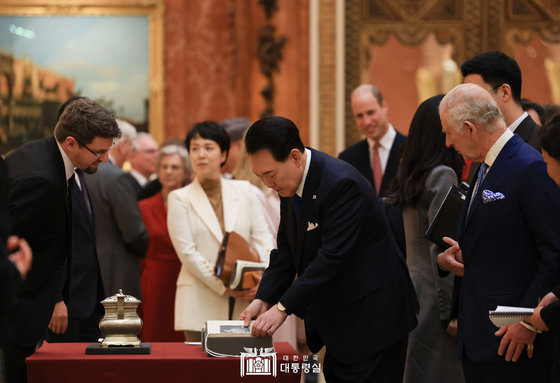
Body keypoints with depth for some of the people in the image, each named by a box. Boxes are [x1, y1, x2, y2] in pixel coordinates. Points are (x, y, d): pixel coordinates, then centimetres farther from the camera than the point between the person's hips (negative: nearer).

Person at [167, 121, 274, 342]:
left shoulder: (244, 191, 13)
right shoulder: (179, 199, 4)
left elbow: (262, 237, 8)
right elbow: (187, 252, -4)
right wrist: (224, 287, -11)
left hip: (244, 304, 2)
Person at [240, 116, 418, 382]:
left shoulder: (341, 183, -25)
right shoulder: (289, 183, 3)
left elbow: (332, 258, -27)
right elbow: (286, 249, 8)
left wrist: (283, 308, -25)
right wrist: (263, 299, -6)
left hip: (371, 318, -9)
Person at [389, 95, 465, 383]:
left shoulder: (411, 175, 12)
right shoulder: (443, 175, -13)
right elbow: (441, 249, -18)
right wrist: (452, 310, -15)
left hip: (412, 289, 9)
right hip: (434, 294, -9)